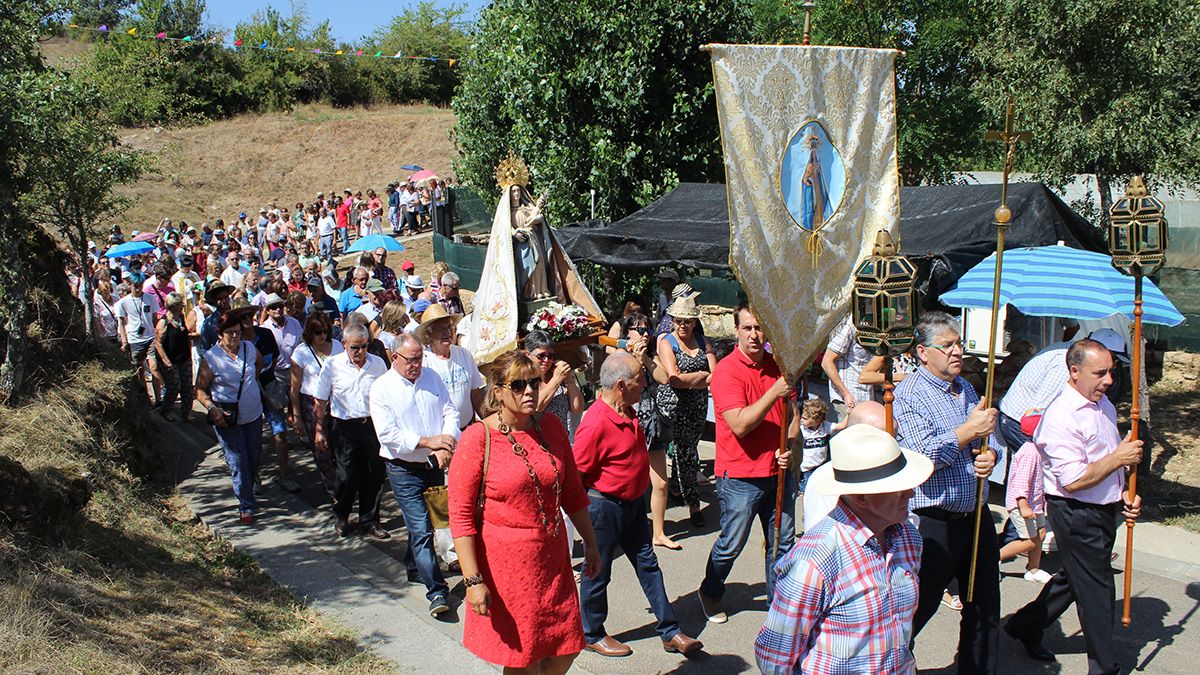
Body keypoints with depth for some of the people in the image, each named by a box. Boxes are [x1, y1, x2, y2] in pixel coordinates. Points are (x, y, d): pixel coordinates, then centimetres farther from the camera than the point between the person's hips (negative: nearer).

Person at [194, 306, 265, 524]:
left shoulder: (248, 348, -1)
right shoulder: (211, 358, -13)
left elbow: (260, 361, 25)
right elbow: (200, 390, -8)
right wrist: (212, 408, -23)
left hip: (253, 414, 5)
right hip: (226, 417, -5)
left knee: (254, 457, 14)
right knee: (238, 462, -3)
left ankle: (247, 492, 35)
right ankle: (246, 506, 6)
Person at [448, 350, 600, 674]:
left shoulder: (551, 427, 2)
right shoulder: (478, 438, -13)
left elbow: (572, 491, 13)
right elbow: (461, 516, -15)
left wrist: (590, 543, 15)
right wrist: (473, 581, -18)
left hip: (553, 559, 5)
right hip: (505, 565, -5)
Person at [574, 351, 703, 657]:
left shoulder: (627, 412, 2)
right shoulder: (596, 423, -27)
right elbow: (576, 474, -21)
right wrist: (584, 514, -12)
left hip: (633, 503, 9)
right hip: (604, 507, -9)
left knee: (648, 564, 14)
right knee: (598, 572, 9)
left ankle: (669, 632, 22)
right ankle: (593, 635, 27)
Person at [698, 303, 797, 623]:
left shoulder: (778, 366, 6)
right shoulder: (727, 370, -14)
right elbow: (740, 426, -23)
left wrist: (787, 447, -1)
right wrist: (774, 393, -28)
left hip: (778, 471, 5)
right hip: (740, 476, -5)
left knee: (783, 542, 12)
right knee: (731, 545, 8)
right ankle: (710, 592, 33)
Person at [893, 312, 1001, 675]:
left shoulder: (965, 389, 12)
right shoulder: (909, 394, -11)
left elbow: (988, 438, 16)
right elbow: (925, 457, -22)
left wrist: (990, 455, -6)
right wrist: (969, 430, -18)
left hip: (976, 517, 8)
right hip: (935, 521, -8)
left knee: (986, 608, 16)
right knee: (918, 608, 1)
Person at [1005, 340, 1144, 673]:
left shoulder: (1103, 404, 8)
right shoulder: (1061, 417, -23)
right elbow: (1072, 481, -26)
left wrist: (1124, 493, 7)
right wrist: (1119, 458, -21)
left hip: (1103, 509, 9)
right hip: (1076, 514, -9)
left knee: (1073, 577, 20)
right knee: (1096, 590, 3)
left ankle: (1025, 626, 37)